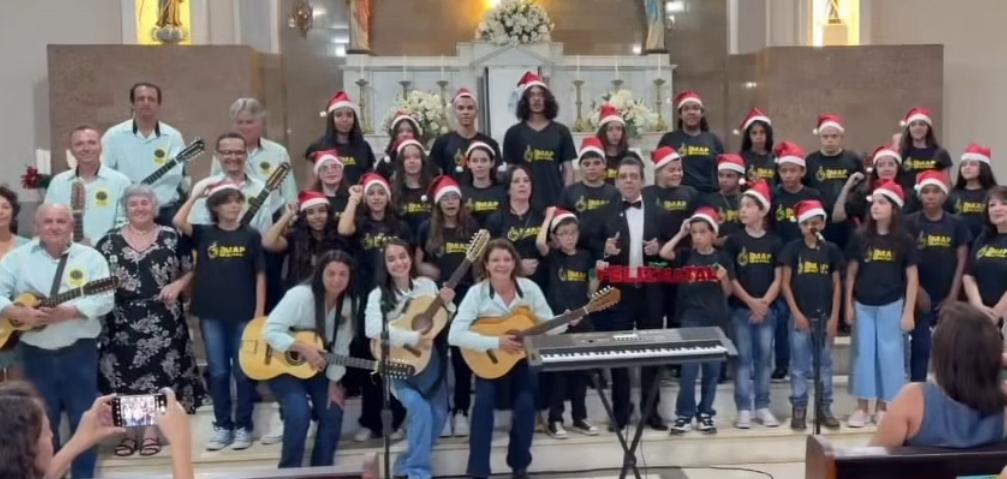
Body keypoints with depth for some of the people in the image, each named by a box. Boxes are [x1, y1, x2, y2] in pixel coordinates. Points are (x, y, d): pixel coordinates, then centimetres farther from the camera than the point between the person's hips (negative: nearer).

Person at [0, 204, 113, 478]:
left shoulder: (91, 257, -2)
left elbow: (105, 300, -10)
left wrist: (68, 312, -22)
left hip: (79, 350, -1)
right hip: (36, 352, 2)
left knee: (84, 418, 6)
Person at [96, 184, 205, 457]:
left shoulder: (171, 237, 3)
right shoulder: (110, 242, 6)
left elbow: (190, 271, 6)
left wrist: (177, 286, -12)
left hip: (163, 320, -1)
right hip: (123, 321, 1)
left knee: (158, 373, 0)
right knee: (124, 375, 2)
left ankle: (151, 430, 11)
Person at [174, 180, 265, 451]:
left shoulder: (251, 235, 1)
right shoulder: (204, 234, 3)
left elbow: (259, 275, 1)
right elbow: (179, 222, -16)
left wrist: (260, 311, -4)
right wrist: (195, 194, -11)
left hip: (244, 313, -1)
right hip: (211, 314, 1)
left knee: (243, 371, 4)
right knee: (218, 371, 8)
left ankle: (243, 427, 14)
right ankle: (223, 426, 17)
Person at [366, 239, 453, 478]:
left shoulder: (427, 285, 5)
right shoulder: (379, 295, -6)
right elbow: (372, 329, -23)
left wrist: (447, 305, -9)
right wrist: (412, 337, -26)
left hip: (432, 360, 4)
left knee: (438, 415, 2)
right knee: (422, 411, -23)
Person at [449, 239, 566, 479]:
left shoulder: (529, 288, -5)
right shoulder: (477, 292, -12)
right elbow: (455, 335, -21)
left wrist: (567, 322, -23)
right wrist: (496, 342, -27)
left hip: (523, 358, 1)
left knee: (525, 403, -23)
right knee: (484, 401, -28)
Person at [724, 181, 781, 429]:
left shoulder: (774, 242, 5)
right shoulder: (733, 241, 0)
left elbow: (778, 278, 3)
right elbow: (729, 277, -3)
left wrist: (764, 302, -10)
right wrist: (751, 301, -10)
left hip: (767, 309, 2)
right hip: (740, 308, -2)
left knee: (764, 357, 6)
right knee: (743, 358, 0)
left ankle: (762, 407, 15)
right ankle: (743, 409, 5)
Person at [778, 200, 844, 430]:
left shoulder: (831, 249, 4)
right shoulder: (792, 248, -2)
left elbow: (837, 284, 6)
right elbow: (785, 283, -3)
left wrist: (834, 316, 0)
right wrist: (796, 313, -9)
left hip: (824, 316, 2)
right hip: (799, 316, -2)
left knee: (824, 364, 9)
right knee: (799, 365, 3)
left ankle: (825, 407, 17)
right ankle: (798, 408, 10)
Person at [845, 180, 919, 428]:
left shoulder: (904, 240, -4)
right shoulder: (860, 237, 0)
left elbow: (912, 278, -2)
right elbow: (851, 273, 5)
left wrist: (908, 312, -6)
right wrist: (848, 305, 2)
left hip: (892, 305, -1)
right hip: (863, 305, 1)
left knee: (889, 354, 4)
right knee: (864, 354, 5)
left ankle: (882, 408, 16)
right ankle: (862, 408, 13)